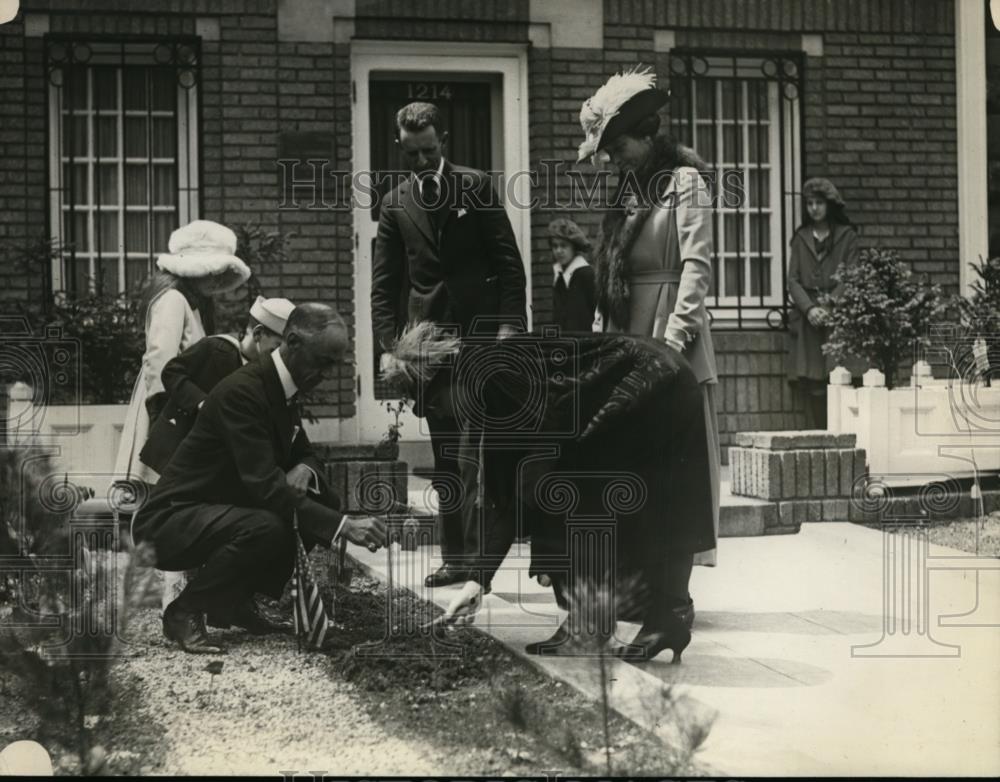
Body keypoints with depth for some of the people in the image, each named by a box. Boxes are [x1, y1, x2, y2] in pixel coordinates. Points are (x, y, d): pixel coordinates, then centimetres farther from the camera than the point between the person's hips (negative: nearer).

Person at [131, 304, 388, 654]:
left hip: (216, 512, 9)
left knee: (323, 502, 1)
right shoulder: (242, 391, -24)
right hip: (169, 521, -9)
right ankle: (185, 612, -12)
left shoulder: (281, 388, 5)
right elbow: (263, 484, -31)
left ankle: (233, 602, 9)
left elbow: (304, 452, 16)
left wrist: (304, 470, -11)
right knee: (266, 527, -34)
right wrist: (343, 525, -34)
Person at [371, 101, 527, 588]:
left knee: (471, 452, -11)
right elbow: (384, 283, 9)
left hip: (478, 333, -3)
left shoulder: (476, 187, 3)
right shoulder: (395, 204, 11)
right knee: (444, 457, 7)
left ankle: (476, 554, -8)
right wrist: (387, 344, -1)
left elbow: (509, 263, 0)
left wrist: (510, 324, -10)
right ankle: (455, 558, 12)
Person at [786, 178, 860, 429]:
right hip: (806, 319, 3)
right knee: (808, 384, -5)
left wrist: (829, 309, -13)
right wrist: (810, 309, -9)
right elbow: (793, 279, 9)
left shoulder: (846, 236, 9)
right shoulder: (801, 237, 17)